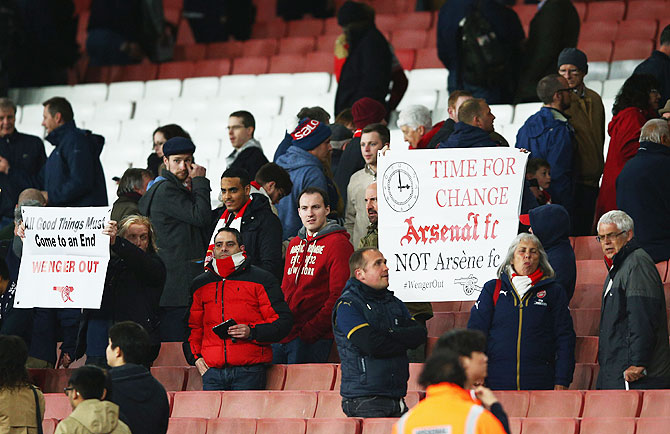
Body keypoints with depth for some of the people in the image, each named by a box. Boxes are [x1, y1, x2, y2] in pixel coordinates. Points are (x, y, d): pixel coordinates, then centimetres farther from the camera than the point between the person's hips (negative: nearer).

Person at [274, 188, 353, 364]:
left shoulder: (338, 243, -5)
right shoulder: (294, 244, 20)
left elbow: (339, 296, -13)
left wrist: (310, 331, -18)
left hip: (313, 337, -7)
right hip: (282, 336, 7)